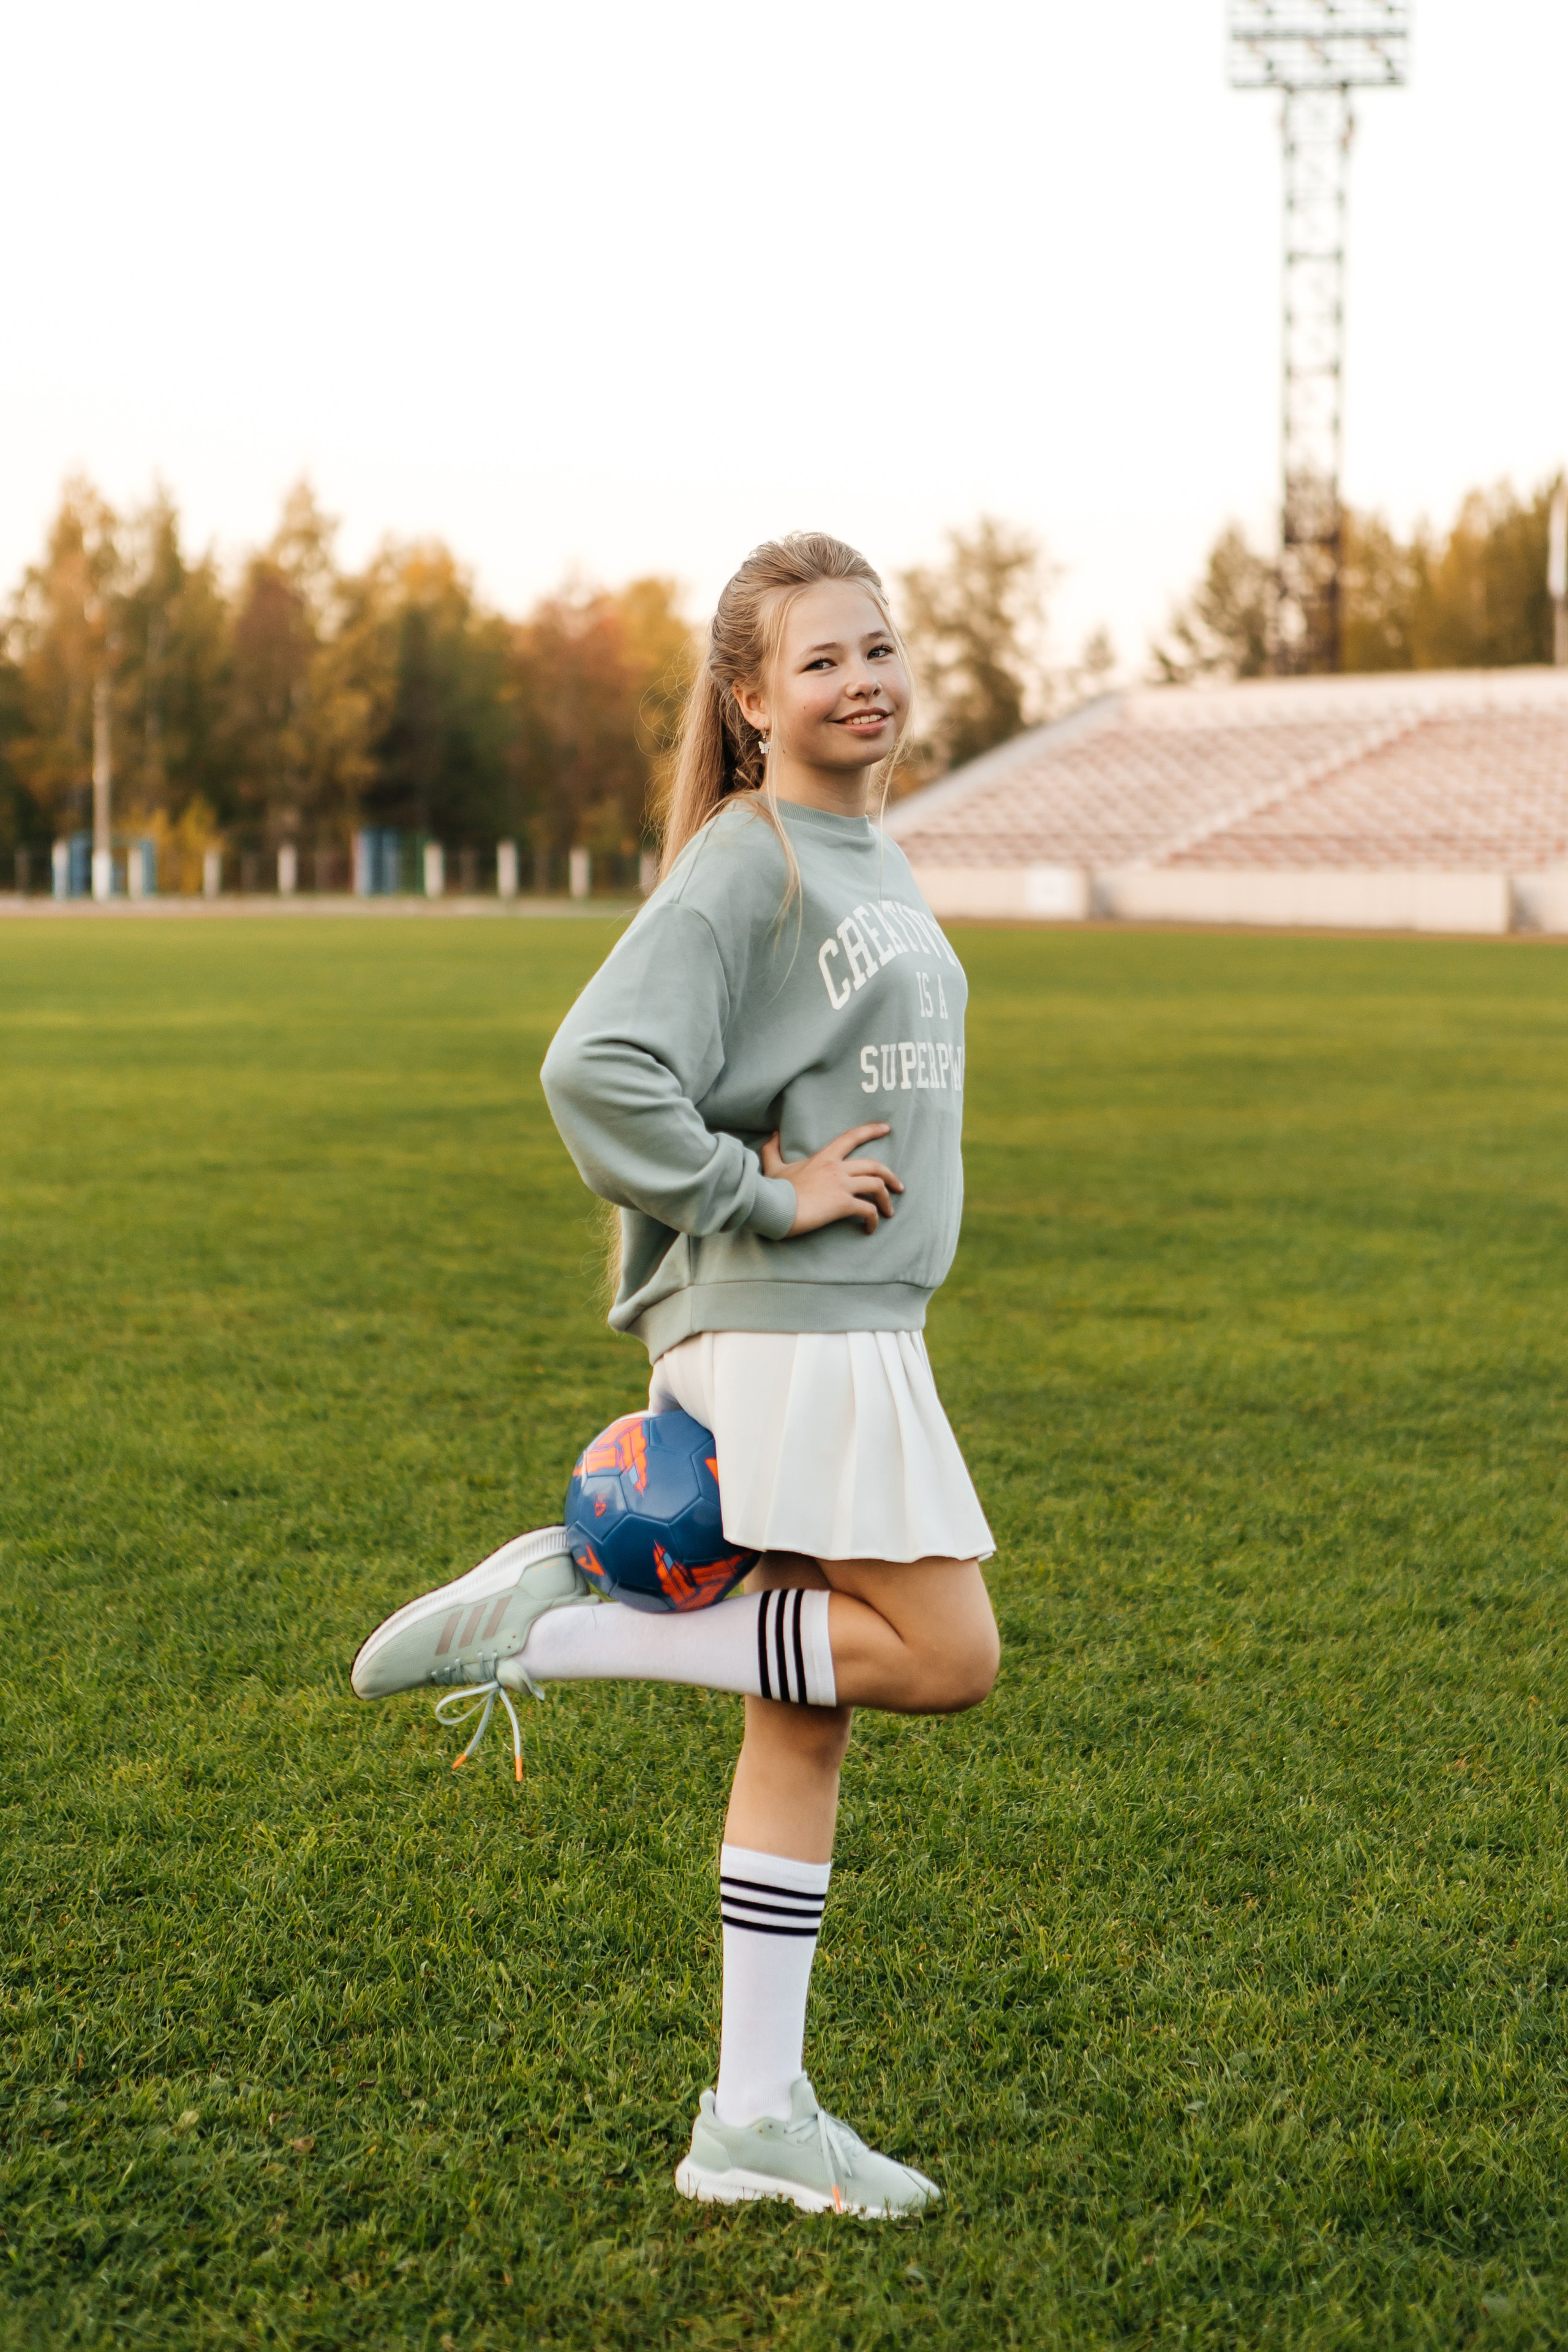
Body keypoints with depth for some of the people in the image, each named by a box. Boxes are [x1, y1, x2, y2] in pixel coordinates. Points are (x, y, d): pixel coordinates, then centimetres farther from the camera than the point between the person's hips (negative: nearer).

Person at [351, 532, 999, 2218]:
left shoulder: (871, 862, 16)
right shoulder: (743, 866, -12)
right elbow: (596, 1068, -22)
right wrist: (763, 1199, -18)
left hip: (858, 1330, 9)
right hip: (785, 1333, -9)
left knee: (804, 1718, 8)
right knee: (942, 1655, -9)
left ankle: (755, 2118, 14)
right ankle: (558, 1623, -4)